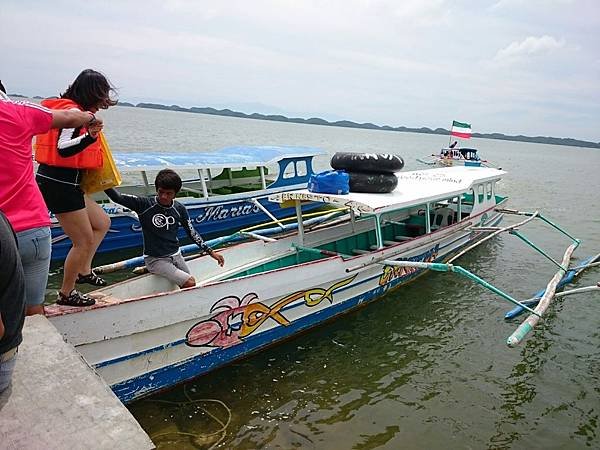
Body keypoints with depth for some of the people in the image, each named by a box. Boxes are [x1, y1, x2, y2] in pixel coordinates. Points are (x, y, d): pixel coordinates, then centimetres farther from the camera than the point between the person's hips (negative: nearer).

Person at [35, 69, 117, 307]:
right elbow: (63, 149, -29)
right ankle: (66, 293, 14)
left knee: (102, 223, 20)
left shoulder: (66, 108, 14)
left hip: (65, 184, 11)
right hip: (60, 184, -11)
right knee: (84, 240, -1)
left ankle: (84, 271, 23)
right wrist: (89, 137, -43)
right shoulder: (74, 112, -16)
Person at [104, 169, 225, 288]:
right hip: (155, 259, -5)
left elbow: (192, 233, 7)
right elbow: (117, 197, -20)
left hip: (176, 256, 5)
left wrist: (210, 252, 6)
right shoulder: (144, 204, -11)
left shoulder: (179, 209, -1)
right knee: (190, 283, -18)